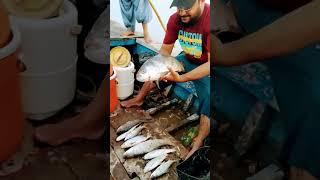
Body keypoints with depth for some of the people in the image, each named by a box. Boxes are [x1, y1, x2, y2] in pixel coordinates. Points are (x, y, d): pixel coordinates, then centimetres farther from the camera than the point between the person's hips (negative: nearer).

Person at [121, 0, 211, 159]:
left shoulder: (208, 19, -33)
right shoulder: (176, 19, -14)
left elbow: (211, 64, -35)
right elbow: (165, 50, -5)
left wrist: (182, 78, -44)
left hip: (205, 67, -6)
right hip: (187, 60, 7)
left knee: (209, 96, -31)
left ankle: (198, 143, -21)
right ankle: (139, 99, 31)